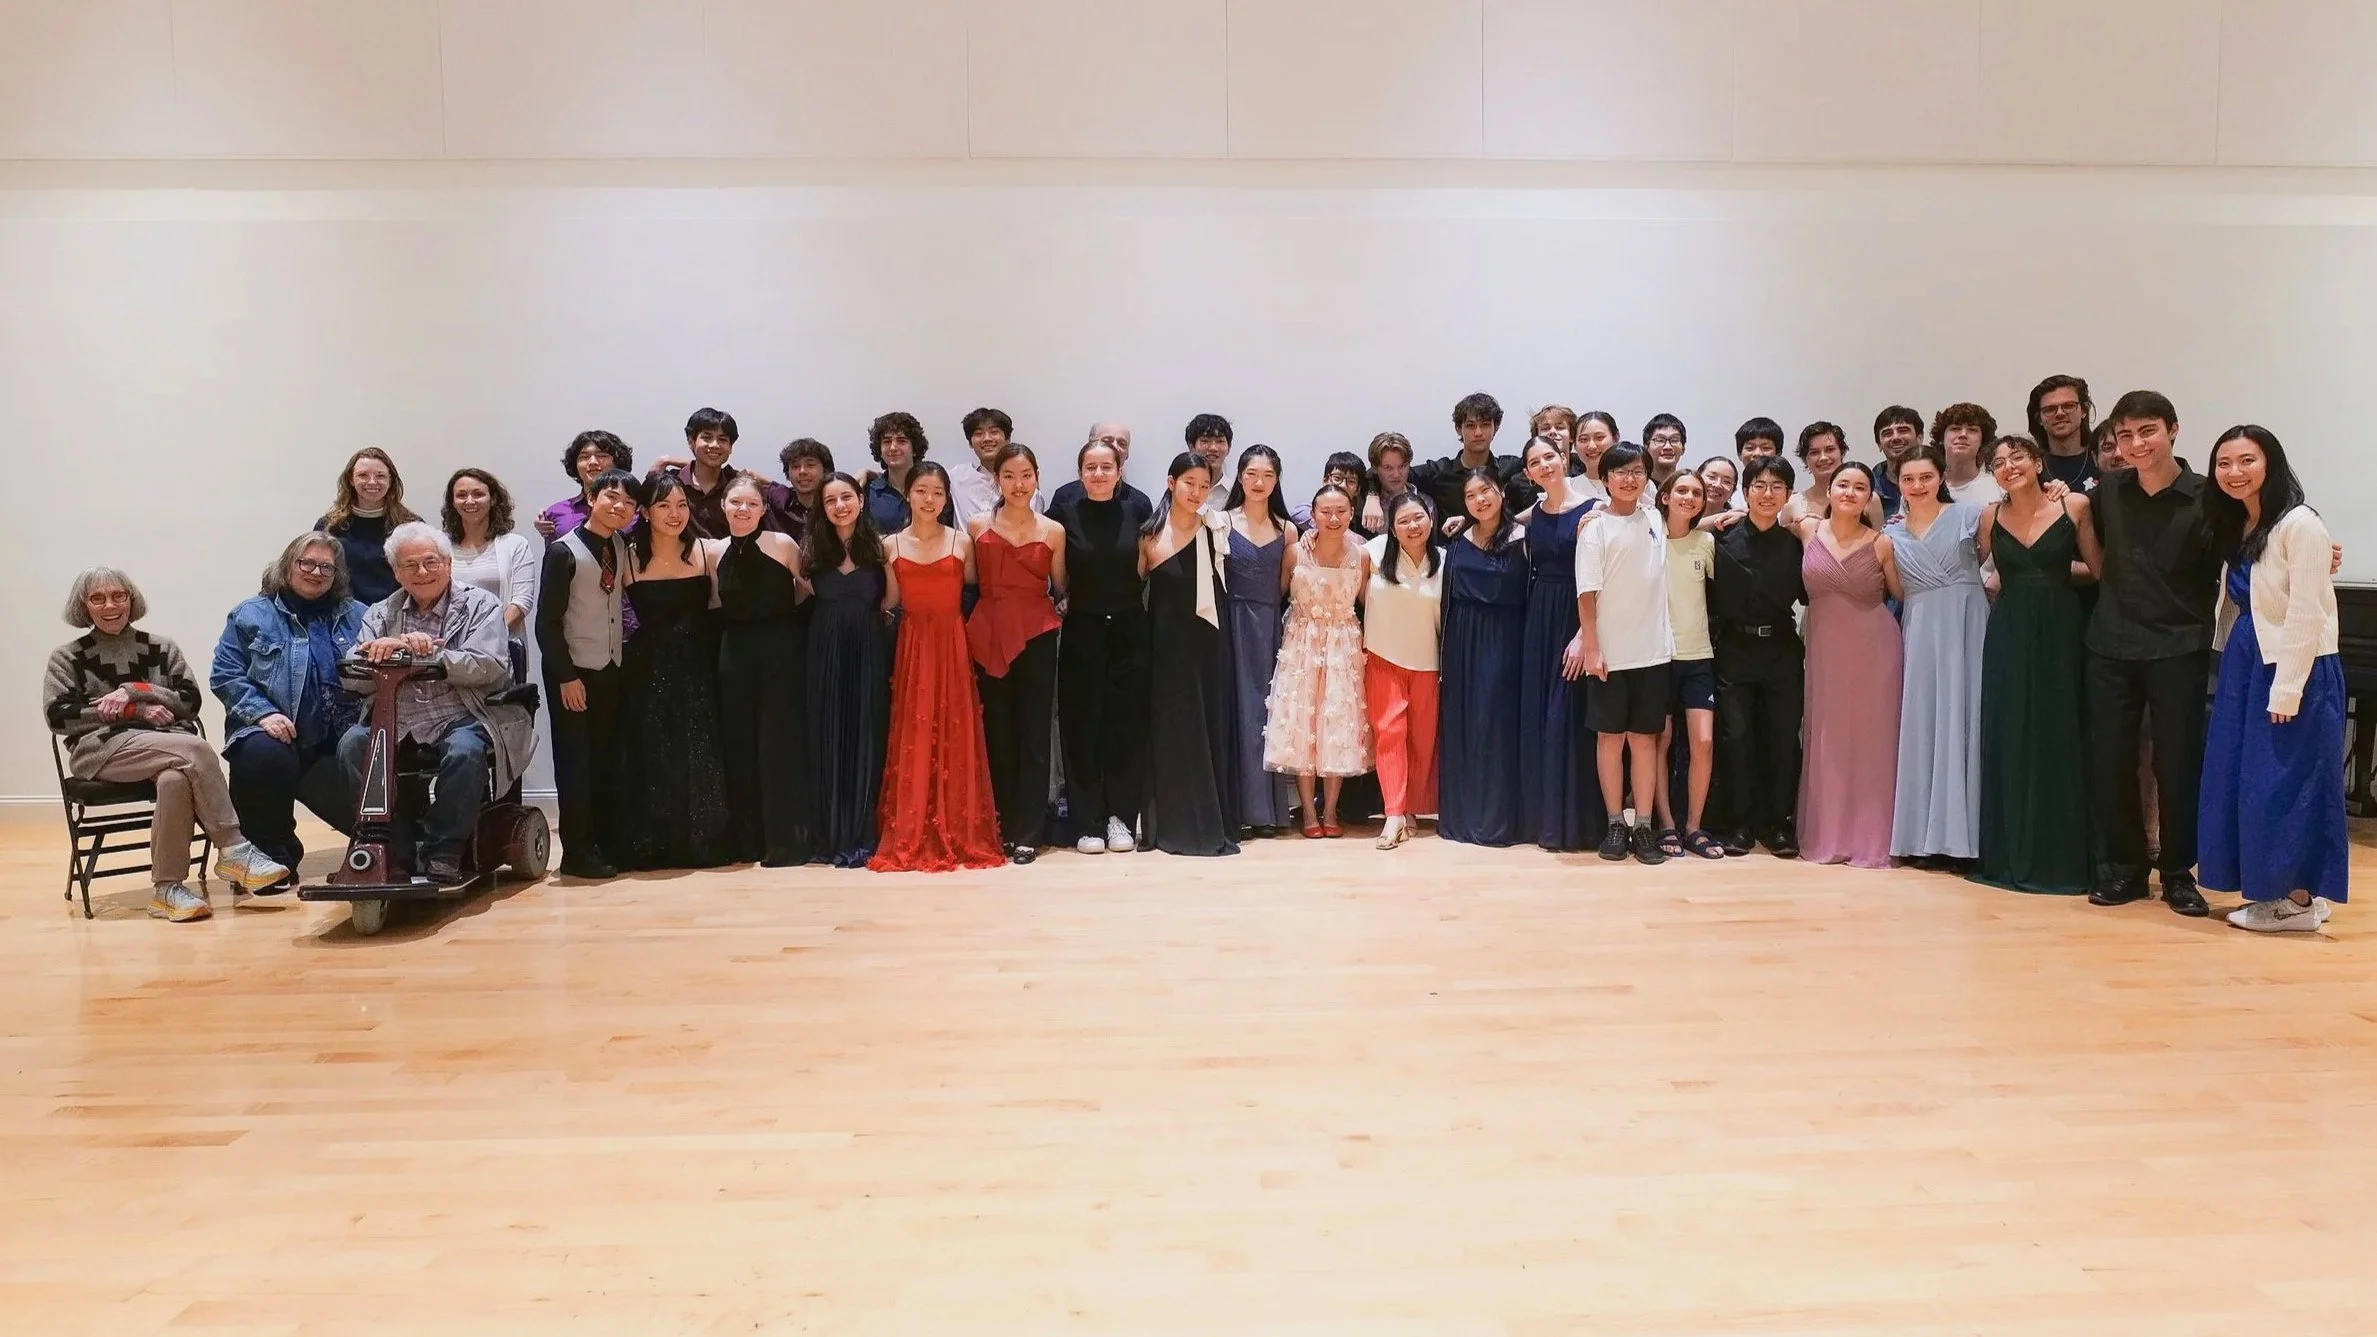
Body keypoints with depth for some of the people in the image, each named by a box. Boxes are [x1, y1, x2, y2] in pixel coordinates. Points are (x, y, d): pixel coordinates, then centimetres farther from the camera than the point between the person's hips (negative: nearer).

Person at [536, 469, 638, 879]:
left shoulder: (622, 548, 7)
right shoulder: (564, 550, -10)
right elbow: (547, 622, -11)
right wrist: (566, 676, -13)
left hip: (612, 670, 6)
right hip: (574, 672, -6)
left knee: (608, 760, 10)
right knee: (575, 761, 1)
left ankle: (611, 843, 18)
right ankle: (577, 852, 8)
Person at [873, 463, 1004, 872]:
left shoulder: (962, 542, 2)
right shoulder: (892, 546, 4)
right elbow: (889, 602, 5)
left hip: (952, 645, 0)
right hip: (911, 647, 0)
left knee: (955, 738, 1)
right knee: (913, 739, 1)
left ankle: (961, 835, 9)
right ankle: (909, 839, 8)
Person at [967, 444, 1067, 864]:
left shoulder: (1053, 531, 3)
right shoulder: (978, 527, 4)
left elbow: (1061, 588, 10)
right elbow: (970, 582, 9)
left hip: (1036, 636, -1)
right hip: (988, 636, 1)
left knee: (1034, 735, 1)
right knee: (996, 733, 7)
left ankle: (1028, 833, 6)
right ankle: (1003, 828, 15)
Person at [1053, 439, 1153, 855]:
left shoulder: (1137, 505, -2)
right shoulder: (1065, 506, -4)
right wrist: (1063, 597, 1)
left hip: (1129, 628, 1)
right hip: (1082, 628, -1)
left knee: (1127, 720, 3)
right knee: (1082, 722, 0)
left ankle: (1121, 817, 11)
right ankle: (1088, 822, 7)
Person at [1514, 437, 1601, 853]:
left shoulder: (1589, 510, -9)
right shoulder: (1533, 514, 9)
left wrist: (1583, 635, -20)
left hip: (1576, 618, -6)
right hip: (1539, 619, 6)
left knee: (1568, 716, -3)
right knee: (1536, 716, 8)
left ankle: (1571, 820, 6)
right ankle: (1542, 814, 18)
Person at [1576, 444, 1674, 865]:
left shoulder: (1656, 521, 7)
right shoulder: (1595, 529, -4)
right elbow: (1587, 593, -7)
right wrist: (1590, 646, -12)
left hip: (1652, 650, 3)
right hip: (1608, 652, -3)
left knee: (1644, 737, 5)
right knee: (1610, 736, 5)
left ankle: (1643, 826, 9)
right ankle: (1615, 824, 13)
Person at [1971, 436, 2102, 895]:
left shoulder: (2074, 507, -2)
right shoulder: (1990, 516, 5)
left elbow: (2099, 571, 2)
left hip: (2061, 632, -2)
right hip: (2008, 636, 2)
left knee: (2061, 741, 2)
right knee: (2009, 743, 4)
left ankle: (2062, 855, 11)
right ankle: (2012, 854, 13)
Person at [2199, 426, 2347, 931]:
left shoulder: (2299, 524, -15)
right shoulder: (2237, 528, 11)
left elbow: (2306, 615, -18)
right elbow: (2235, 607, 11)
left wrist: (2286, 690, -20)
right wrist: (2235, 667, 4)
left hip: (2294, 670, -8)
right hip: (2245, 665, 9)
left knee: (2284, 785, -3)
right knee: (2241, 782, 9)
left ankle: (2299, 900, 9)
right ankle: (2272, 893, 19)